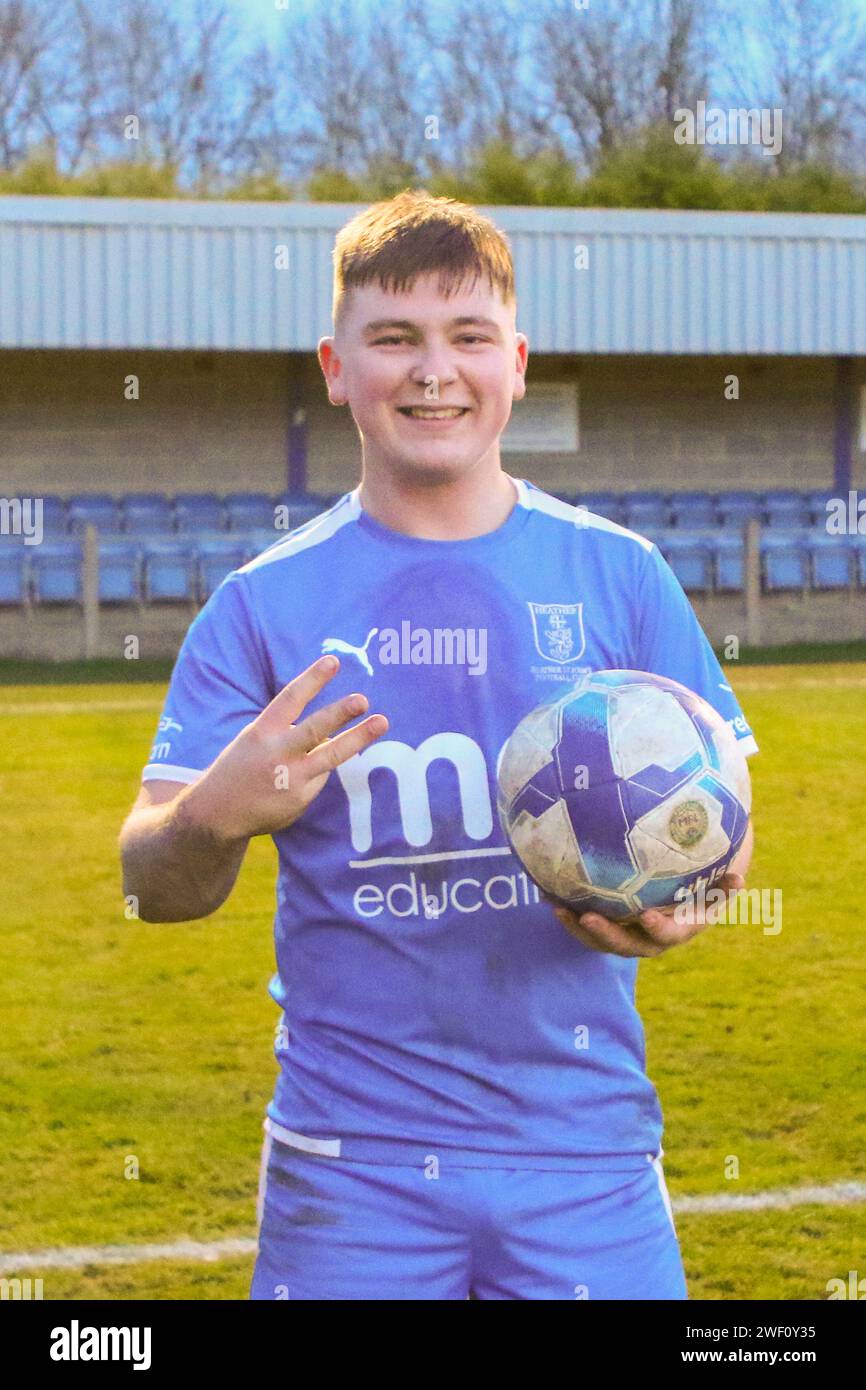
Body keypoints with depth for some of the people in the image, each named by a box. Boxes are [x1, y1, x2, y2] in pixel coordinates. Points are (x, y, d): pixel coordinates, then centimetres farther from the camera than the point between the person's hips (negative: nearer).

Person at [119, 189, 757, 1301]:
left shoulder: (617, 575, 4)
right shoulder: (266, 602, 2)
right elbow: (154, 884, 0)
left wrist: (678, 905, -14)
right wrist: (214, 817, -22)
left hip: (582, 1145, 1)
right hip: (349, 1158, -1)